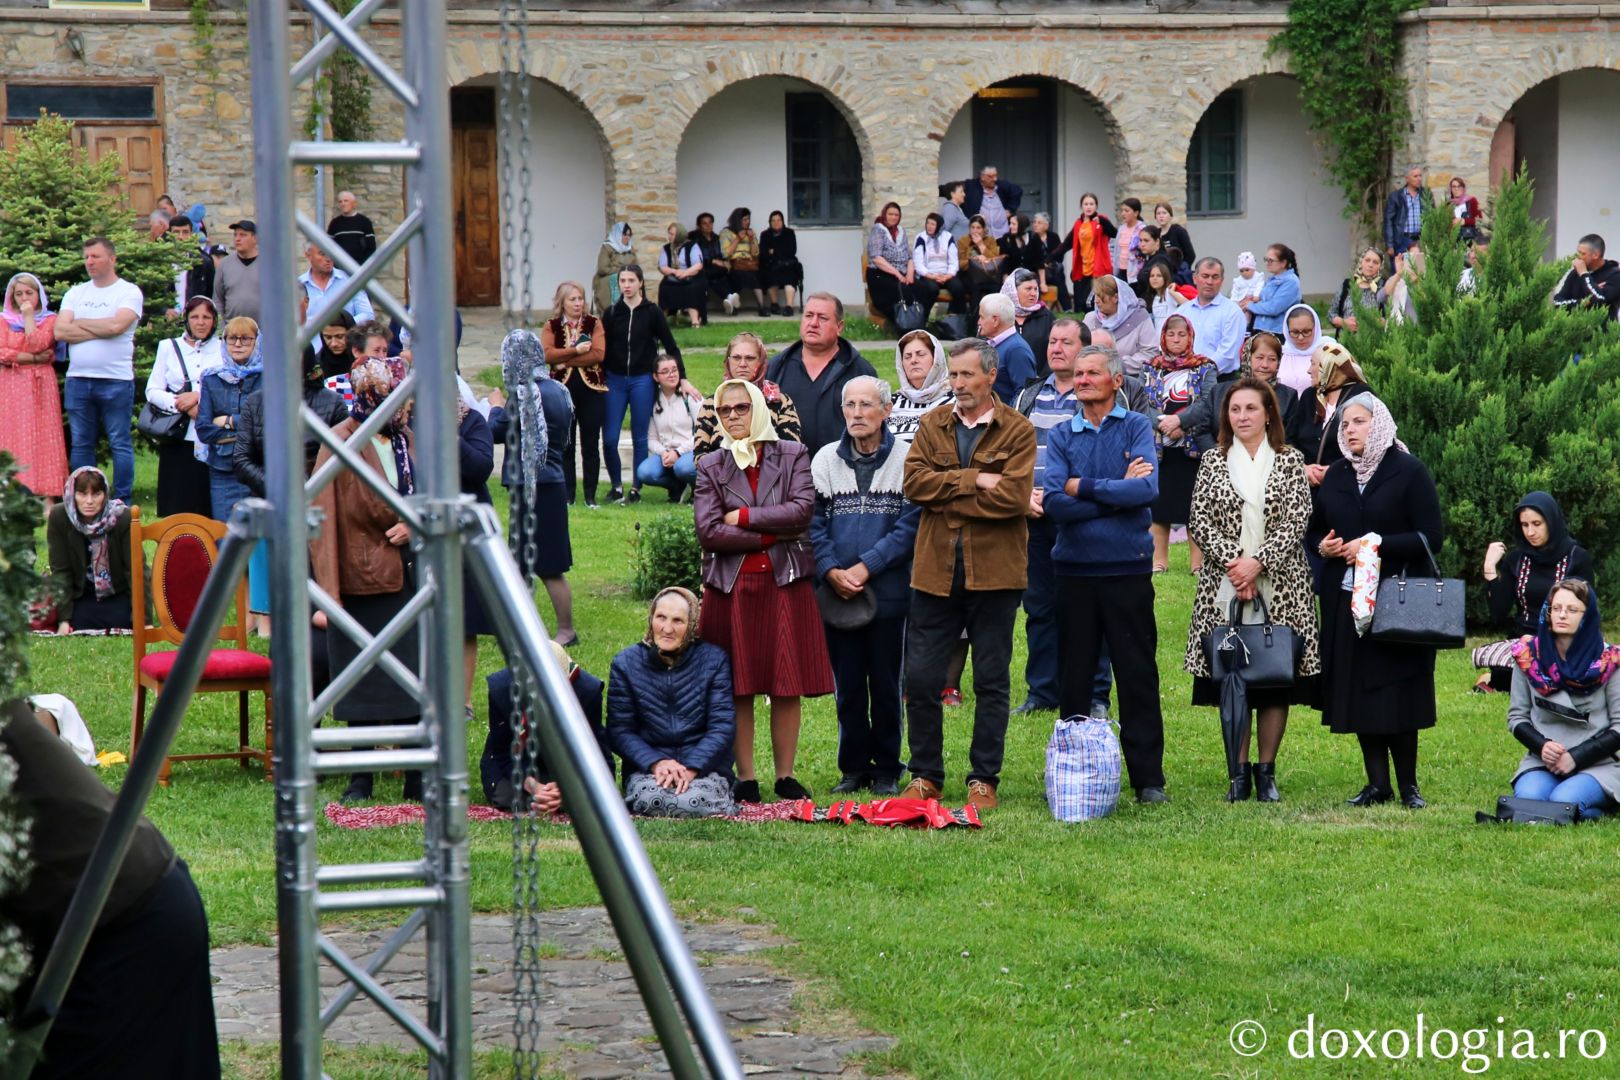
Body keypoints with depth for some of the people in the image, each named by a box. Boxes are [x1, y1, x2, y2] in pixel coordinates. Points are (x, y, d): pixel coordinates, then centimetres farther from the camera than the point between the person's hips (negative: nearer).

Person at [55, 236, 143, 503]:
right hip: (78, 380, 4)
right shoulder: (76, 293, 13)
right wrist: (100, 330, -8)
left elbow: (117, 325, -17)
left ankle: (122, 502, 3)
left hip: (116, 380, -4)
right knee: (80, 444, 7)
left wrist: (80, 323, -3)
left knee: (120, 444, 0)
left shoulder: (129, 292, 0)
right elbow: (60, 331, 0)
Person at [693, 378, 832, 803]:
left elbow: (802, 509, -9)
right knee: (737, 688, 0)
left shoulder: (793, 456, 7)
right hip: (731, 587, 0)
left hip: (785, 581, 0)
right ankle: (745, 779, 6)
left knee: (788, 686, 0)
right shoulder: (711, 466, 7)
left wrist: (743, 518, -9)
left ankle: (785, 775, 7)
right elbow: (708, 530, -5)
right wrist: (773, 534, -8)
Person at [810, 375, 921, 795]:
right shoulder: (825, 460, 7)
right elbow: (813, 523, 2)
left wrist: (865, 567, -14)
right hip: (836, 595, 2)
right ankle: (853, 768, 16)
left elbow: (910, 524, -8)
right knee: (848, 686, 7)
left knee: (885, 685, 5)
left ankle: (887, 769, 15)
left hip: (889, 591, -2)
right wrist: (832, 571, -12)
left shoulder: (906, 460, -2)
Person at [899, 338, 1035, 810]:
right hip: (935, 571, 3)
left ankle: (984, 779, 12)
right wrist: (973, 480, -14)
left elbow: (1013, 497, -14)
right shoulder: (931, 425, 9)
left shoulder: (1018, 432, -1)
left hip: (994, 571, -3)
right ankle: (925, 776, 14)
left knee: (992, 682, 4)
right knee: (920, 678, 2)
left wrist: (946, 497, -11)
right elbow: (914, 482, -5)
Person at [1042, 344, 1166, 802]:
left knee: (1137, 675, 1)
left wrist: (1084, 487, -8)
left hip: (1128, 568, -2)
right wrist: (1117, 492, -10)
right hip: (1075, 569, 2)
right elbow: (1054, 503, -8)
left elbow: (1148, 490, -13)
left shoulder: (1137, 428, 3)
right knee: (1074, 677, 7)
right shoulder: (1061, 436, 7)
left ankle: (1148, 777, 5)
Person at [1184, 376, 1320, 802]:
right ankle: (1239, 771, 7)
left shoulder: (1290, 461, 5)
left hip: (1280, 587, -1)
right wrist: (1232, 562, -12)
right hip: (1225, 587, 1)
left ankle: (1267, 769, 9)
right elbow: (1199, 520, 1)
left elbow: (1297, 520, -4)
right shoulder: (1213, 461, 8)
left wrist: (1257, 562, -14)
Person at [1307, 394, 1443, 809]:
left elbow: (1431, 536, -9)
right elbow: (1314, 530, 21)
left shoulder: (1409, 472, -4)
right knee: (1357, 694, 4)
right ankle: (1378, 783, 11)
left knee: (1397, 694, -4)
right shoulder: (1336, 475, 12)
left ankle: (1408, 785, 6)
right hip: (1346, 600, 5)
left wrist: (1376, 545, -16)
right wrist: (1323, 545, -2)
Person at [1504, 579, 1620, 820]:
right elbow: (1517, 717, 10)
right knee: (1527, 800, -31)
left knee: (1563, 803, -30)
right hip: (1542, 761, 1)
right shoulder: (1529, 655, 3)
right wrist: (1541, 745, -10)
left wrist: (1576, 757, -12)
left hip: (1597, 764, -1)